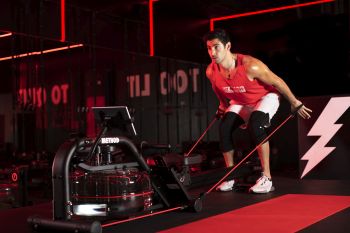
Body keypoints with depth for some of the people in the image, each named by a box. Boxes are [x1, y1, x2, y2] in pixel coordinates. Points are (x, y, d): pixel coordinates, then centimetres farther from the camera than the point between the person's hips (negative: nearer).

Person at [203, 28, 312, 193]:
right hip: (240, 102, 5)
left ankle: (266, 178, -24)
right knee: (224, 128, -15)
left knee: (254, 126, -32)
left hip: (265, 97, -5)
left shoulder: (250, 66, -37)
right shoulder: (211, 72, -21)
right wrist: (223, 107, 18)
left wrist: (295, 103, -12)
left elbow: (277, 82, -22)